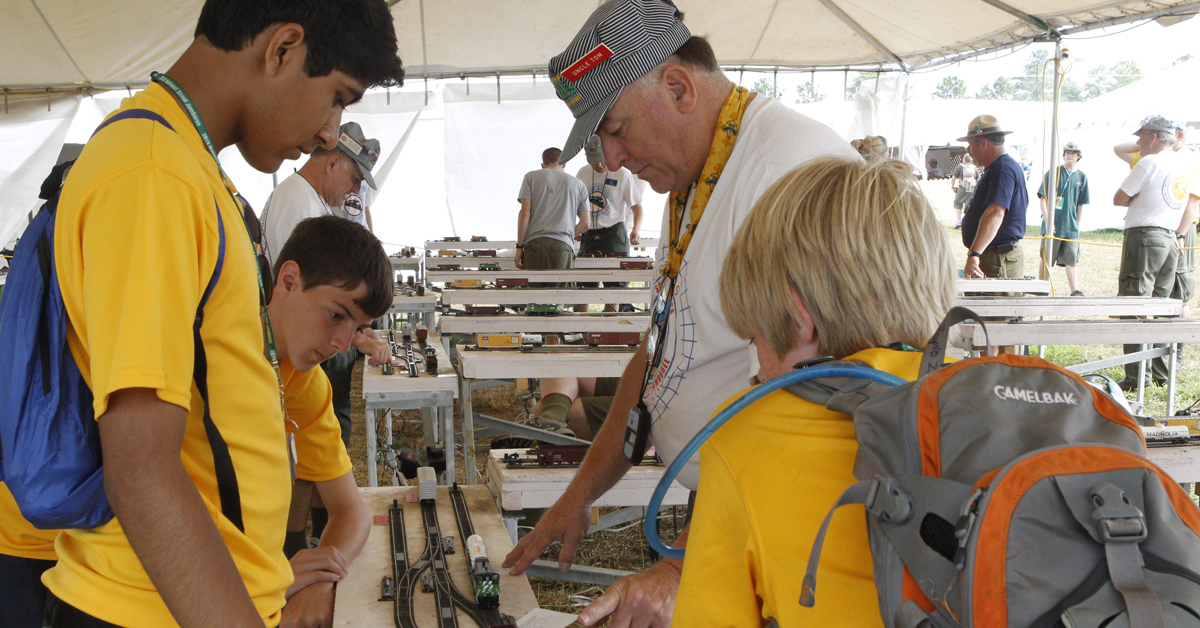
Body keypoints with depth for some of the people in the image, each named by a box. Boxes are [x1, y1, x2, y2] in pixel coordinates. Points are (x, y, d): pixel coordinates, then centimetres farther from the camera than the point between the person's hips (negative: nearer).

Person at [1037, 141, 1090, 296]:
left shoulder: (1081, 177, 9)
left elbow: (1081, 205, 13)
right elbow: (1042, 198, -3)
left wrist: (1077, 224, 8)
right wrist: (1047, 221, -11)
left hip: (1071, 227, 3)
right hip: (1053, 225, -3)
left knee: (1071, 260, 3)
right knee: (1046, 260, 2)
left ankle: (1075, 291, 5)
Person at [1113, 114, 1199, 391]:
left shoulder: (1148, 163, -10)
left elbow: (1118, 199, -7)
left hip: (1144, 236, -8)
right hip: (1170, 239, 8)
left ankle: (1135, 377, -7)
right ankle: (1162, 373, 18)